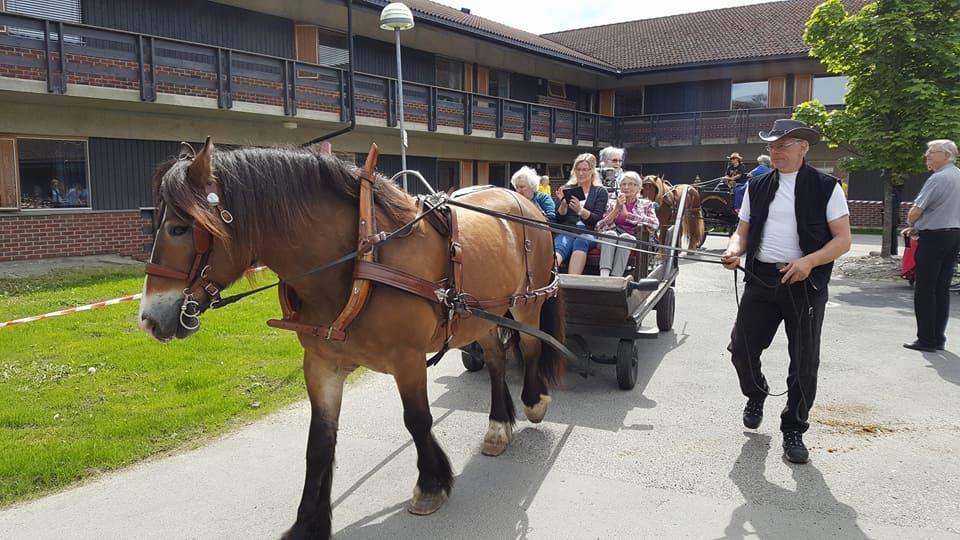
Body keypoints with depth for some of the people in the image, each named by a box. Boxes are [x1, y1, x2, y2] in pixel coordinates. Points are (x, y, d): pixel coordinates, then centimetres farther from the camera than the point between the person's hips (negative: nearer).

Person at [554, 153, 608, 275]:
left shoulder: (600, 192, 14)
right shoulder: (567, 188, 20)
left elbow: (597, 219, 1)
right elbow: (559, 219, 14)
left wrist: (580, 210, -16)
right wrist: (563, 203, -6)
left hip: (587, 232, -1)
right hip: (566, 230, 1)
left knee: (580, 243, -38)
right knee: (558, 248, -35)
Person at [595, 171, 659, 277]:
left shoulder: (645, 204, 19)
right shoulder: (612, 203, 22)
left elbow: (655, 224, -4)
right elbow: (599, 228, 6)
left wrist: (627, 214, -5)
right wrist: (616, 210, -3)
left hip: (632, 240, -1)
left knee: (625, 237, -34)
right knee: (610, 234, -33)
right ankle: (604, 275, -52)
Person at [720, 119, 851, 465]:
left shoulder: (826, 187, -1)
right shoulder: (757, 187, 10)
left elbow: (843, 239, -4)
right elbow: (743, 231, 13)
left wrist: (809, 261, -20)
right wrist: (734, 250, -10)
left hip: (806, 284, -3)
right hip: (761, 280, 3)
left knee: (804, 363, 4)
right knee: (741, 349, 2)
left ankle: (793, 431, 21)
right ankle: (756, 395, 35)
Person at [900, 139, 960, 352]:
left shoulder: (938, 179, -16)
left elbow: (916, 210, -13)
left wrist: (910, 224, 8)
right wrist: (916, 226, 20)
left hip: (933, 237, -9)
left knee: (924, 290, -2)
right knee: (942, 290, 12)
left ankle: (926, 340, 1)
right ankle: (938, 338, 16)